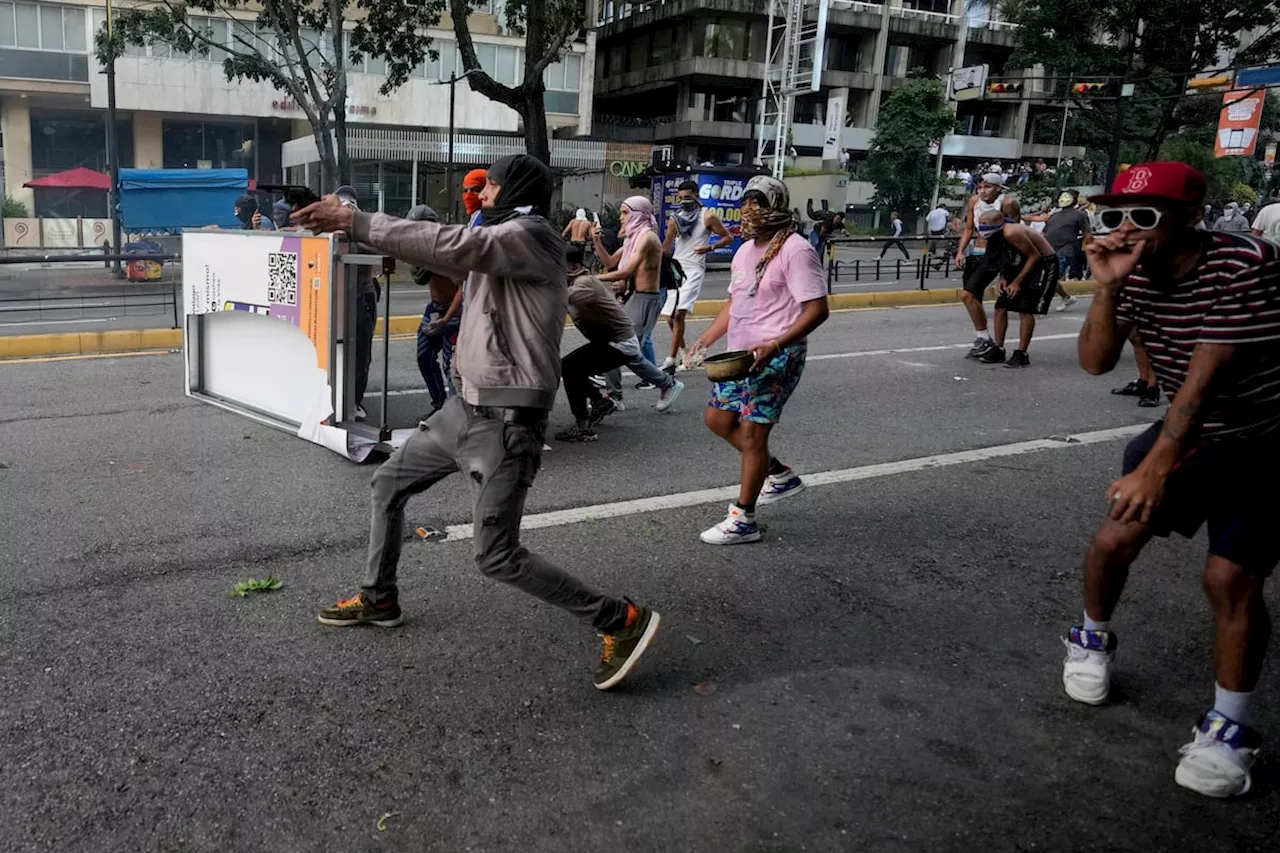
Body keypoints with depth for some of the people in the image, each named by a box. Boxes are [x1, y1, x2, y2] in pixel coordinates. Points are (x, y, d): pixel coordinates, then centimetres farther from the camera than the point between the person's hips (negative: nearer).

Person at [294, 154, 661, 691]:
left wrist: (353, 221, -26)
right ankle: (379, 599, 38)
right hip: (467, 407, 10)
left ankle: (621, 620, 1)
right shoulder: (502, 239, 18)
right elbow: (448, 257, 14)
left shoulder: (528, 234, -16)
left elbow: (448, 246, -27)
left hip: (506, 421, -10)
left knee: (496, 556, -8)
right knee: (388, 484, 20)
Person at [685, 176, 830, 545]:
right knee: (718, 420, 14)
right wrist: (704, 342, 13)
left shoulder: (795, 249, -13)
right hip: (740, 354, 10)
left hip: (776, 358, -9)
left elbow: (817, 309, -18)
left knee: (752, 432, -7)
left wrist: (774, 346, -28)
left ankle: (743, 520, 6)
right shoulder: (745, 250, 14)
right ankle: (780, 475, 29)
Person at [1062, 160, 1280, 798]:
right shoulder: (1133, 272, -8)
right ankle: (1092, 639, 27)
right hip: (1191, 432, 5)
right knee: (1113, 538, -2)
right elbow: (1095, 363, -14)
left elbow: (1206, 376, -32)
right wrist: (1107, 287, -28)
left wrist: (1154, 468, -36)